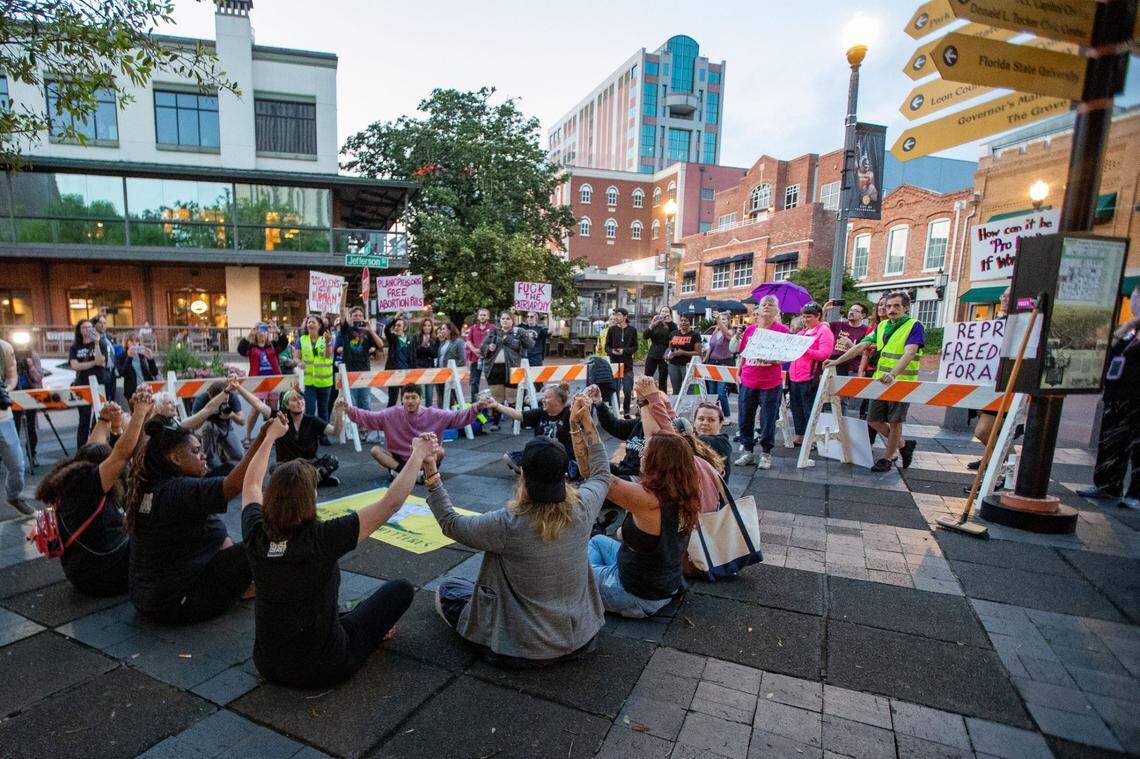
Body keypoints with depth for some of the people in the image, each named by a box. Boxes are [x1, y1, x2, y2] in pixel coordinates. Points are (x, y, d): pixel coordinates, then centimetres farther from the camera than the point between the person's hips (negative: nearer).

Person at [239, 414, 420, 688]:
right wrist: (418, 453, -15)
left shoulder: (256, 535, -14)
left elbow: (251, 482, 7)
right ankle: (372, 632, 33)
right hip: (323, 669, -5)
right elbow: (391, 502, -25)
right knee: (401, 589, 10)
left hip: (268, 665, 5)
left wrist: (271, 436, 18)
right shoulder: (323, 539, -29)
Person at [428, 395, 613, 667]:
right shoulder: (582, 509, -18)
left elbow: (450, 523, -10)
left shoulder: (507, 524, -28)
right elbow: (602, 474, 5)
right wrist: (585, 424, 5)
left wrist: (430, 474, -6)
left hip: (525, 650, -4)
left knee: (446, 588, 15)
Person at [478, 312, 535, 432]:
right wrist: (489, 348, -9)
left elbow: (530, 346, -3)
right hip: (494, 368, 3)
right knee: (496, 396, 8)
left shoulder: (518, 332, 5)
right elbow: (482, 347, 11)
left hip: (511, 368, -3)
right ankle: (495, 422, 16)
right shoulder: (493, 332, 13)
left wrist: (524, 335, -18)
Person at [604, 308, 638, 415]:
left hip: (627, 364, 0)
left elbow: (635, 347, 3)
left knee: (628, 391, 2)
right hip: (614, 363, 1)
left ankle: (626, 412, 16)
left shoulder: (632, 330, 3)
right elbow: (607, 346, 7)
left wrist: (624, 351, -14)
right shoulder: (612, 329, 5)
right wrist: (612, 351, -14)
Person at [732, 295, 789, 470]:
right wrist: (739, 373, 13)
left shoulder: (782, 329, -2)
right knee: (745, 418, 8)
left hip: (771, 384, -4)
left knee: (768, 420, 4)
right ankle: (748, 451, 22)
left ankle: (766, 454, 19)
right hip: (748, 382, 4)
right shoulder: (750, 329, 9)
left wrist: (772, 359, -22)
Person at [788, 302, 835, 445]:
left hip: (809, 378, -8)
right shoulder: (802, 332, 19)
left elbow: (824, 355, -15)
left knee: (809, 411, -2)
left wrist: (805, 348, -20)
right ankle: (800, 436, 24)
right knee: (796, 408, 13)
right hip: (794, 377, 8)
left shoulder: (824, 331, -4)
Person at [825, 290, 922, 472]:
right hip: (881, 381, 6)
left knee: (894, 422, 2)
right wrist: (837, 361, 2)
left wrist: (893, 374, -39)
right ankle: (903, 445, 29)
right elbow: (862, 346, 10)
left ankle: (888, 458, 20)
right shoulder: (882, 326, 11)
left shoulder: (914, 326, -9)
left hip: (902, 382, -6)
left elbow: (909, 353, -24)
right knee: (873, 419, 8)